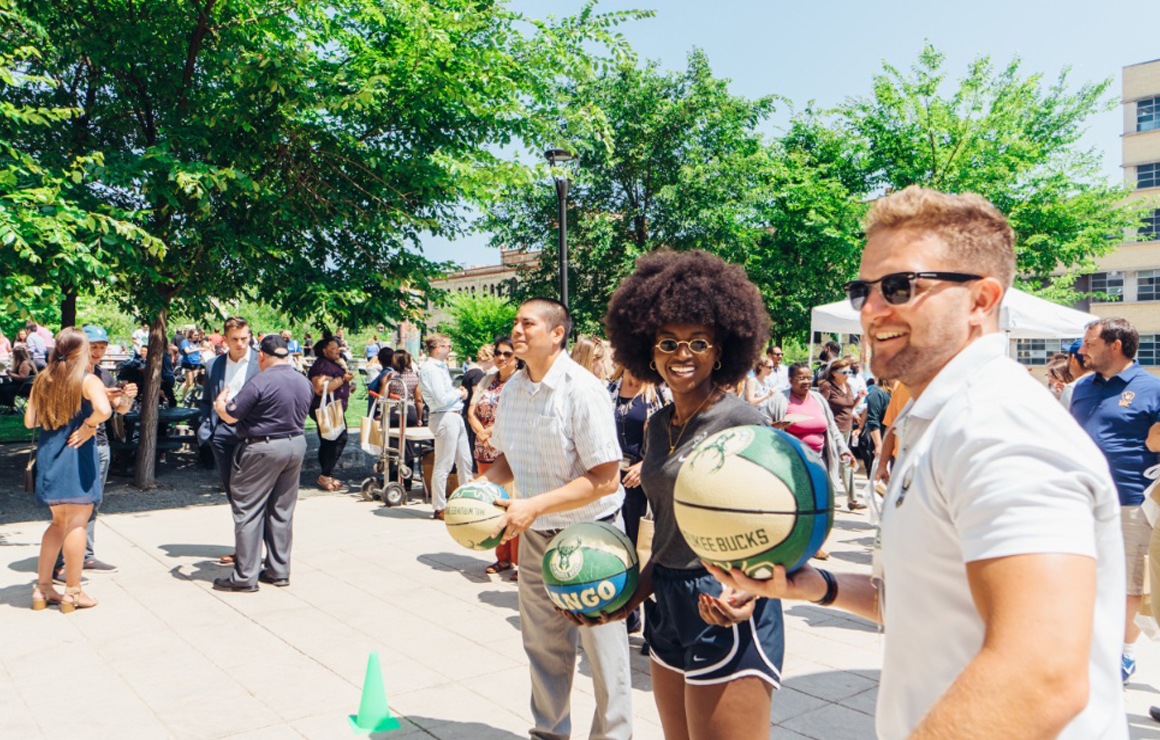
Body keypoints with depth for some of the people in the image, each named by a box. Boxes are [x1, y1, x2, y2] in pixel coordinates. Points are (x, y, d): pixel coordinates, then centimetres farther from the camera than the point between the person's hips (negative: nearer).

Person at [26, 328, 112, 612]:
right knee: (76, 524, 1)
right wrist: (87, 426, -11)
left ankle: (42, 588, 21)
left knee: (59, 523, 18)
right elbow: (103, 410, -28)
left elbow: (29, 421, 9)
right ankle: (73, 592, 7)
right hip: (76, 455, -6)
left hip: (47, 455, 6)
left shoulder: (42, 380, 9)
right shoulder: (88, 380, -9)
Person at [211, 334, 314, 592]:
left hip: (263, 449, -7)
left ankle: (245, 576, 4)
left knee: (248, 511, 1)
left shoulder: (260, 383, -17)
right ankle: (279, 571, 20)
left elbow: (230, 416, -13)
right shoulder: (304, 382, 6)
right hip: (297, 445, 7)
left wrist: (220, 404, 10)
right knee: (282, 511, 14)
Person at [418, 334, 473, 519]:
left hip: (455, 417, 10)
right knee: (443, 465, -3)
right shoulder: (430, 369, -15)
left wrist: (459, 393, 3)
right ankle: (439, 508, 6)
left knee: (465, 461, 15)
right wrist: (460, 393, -5)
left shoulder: (441, 366, 17)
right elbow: (441, 399, -21)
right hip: (444, 418, -10)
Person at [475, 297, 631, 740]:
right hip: (534, 536, 6)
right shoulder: (512, 389, 1)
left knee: (602, 648, 6)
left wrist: (535, 505, -29)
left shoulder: (584, 390, -20)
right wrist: (485, 484, -6)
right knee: (542, 643, 18)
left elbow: (604, 479, -23)